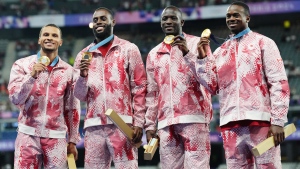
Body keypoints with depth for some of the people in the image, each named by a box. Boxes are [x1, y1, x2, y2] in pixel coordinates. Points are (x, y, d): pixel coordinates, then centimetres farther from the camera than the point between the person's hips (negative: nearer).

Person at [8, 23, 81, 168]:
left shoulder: (68, 71, 6)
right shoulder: (22, 65, 3)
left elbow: (72, 109, 9)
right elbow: (15, 99, -6)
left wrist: (72, 140, 8)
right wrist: (32, 76, -18)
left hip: (57, 137, 1)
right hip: (28, 135, -1)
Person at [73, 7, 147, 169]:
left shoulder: (128, 49, 6)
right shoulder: (83, 55, 14)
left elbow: (139, 87, 2)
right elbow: (80, 95, 12)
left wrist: (138, 122, -6)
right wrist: (83, 76, -9)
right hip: (94, 126, 3)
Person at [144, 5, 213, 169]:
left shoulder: (197, 43, 8)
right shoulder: (154, 54, 19)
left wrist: (187, 52, -13)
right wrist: (150, 124, 13)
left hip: (194, 117, -4)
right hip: (166, 121, 4)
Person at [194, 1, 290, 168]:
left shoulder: (263, 43, 5)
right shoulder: (221, 51, 19)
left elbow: (279, 83, -2)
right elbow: (213, 86, 13)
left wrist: (278, 121, -11)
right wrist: (203, 57, 3)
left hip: (261, 121, -4)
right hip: (231, 125, 4)